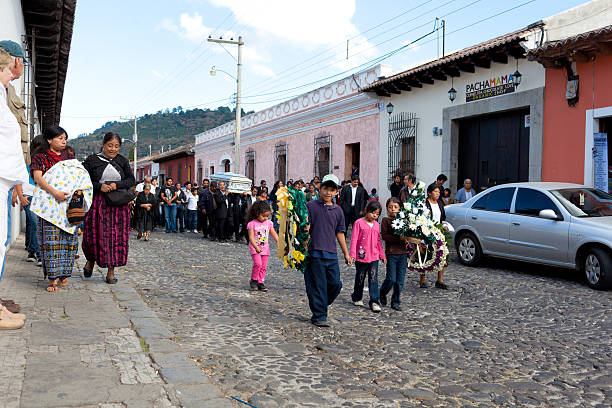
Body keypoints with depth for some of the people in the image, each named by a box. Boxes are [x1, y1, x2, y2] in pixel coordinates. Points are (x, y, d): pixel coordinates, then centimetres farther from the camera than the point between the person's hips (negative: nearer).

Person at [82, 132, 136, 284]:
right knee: (95, 235, -1)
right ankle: (91, 259, 30)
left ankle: (111, 270, 9)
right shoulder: (92, 160, 4)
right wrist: (99, 186, -15)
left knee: (117, 236, 0)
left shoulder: (122, 161, 10)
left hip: (119, 205, 2)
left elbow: (132, 180, 4)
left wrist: (117, 185, -13)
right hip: (97, 203, -1)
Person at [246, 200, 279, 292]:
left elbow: (274, 234, 4)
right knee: (258, 263, -19)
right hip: (254, 248, -5)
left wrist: (278, 242, -12)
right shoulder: (251, 224, -11)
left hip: (265, 247, 5)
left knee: (264, 266, 4)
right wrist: (256, 247, -29)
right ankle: (253, 280, -1)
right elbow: (251, 237, -16)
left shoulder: (269, 223, 4)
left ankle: (260, 283, 13)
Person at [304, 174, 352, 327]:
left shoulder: (338, 210, 13)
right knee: (318, 286, 0)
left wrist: (346, 254, 21)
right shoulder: (311, 206, 0)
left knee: (335, 284, 4)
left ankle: (322, 305, 27)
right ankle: (319, 316, 11)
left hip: (332, 254, 5)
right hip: (315, 253, -4)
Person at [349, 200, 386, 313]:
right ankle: (357, 298, 30)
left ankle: (374, 302, -2)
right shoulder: (359, 223, -6)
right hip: (361, 257, -3)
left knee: (373, 280, -4)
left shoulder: (376, 225, 9)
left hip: (374, 257, 3)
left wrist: (382, 255, 19)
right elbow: (354, 239, -8)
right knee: (360, 279, 11)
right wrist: (352, 254, -13)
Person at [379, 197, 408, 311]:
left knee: (400, 279, 5)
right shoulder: (386, 220, -2)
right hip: (391, 253, -4)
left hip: (403, 253, 4)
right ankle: (382, 293, 23)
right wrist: (399, 238, -21)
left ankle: (396, 302, 16)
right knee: (391, 278, -5)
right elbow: (384, 236, -13)